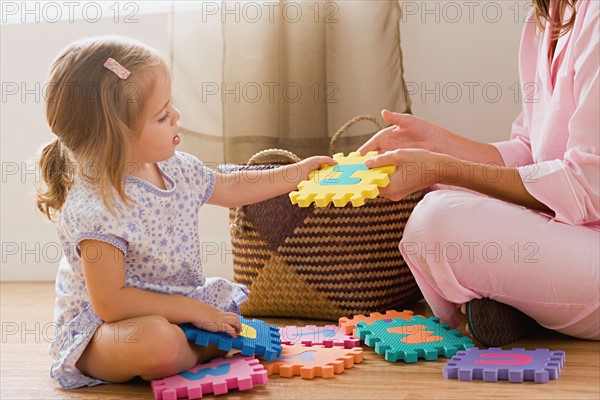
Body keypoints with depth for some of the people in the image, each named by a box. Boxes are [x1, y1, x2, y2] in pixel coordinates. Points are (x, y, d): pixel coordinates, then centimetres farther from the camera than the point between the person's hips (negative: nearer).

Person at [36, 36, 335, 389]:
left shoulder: (177, 168, -3)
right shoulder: (94, 208, -29)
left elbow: (230, 188, 18)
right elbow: (111, 304, -28)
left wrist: (297, 173, 14)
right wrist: (192, 311, -24)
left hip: (178, 307, 8)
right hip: (99, 328, -8)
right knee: (159, 342, -36)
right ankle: (195, 356, -5)